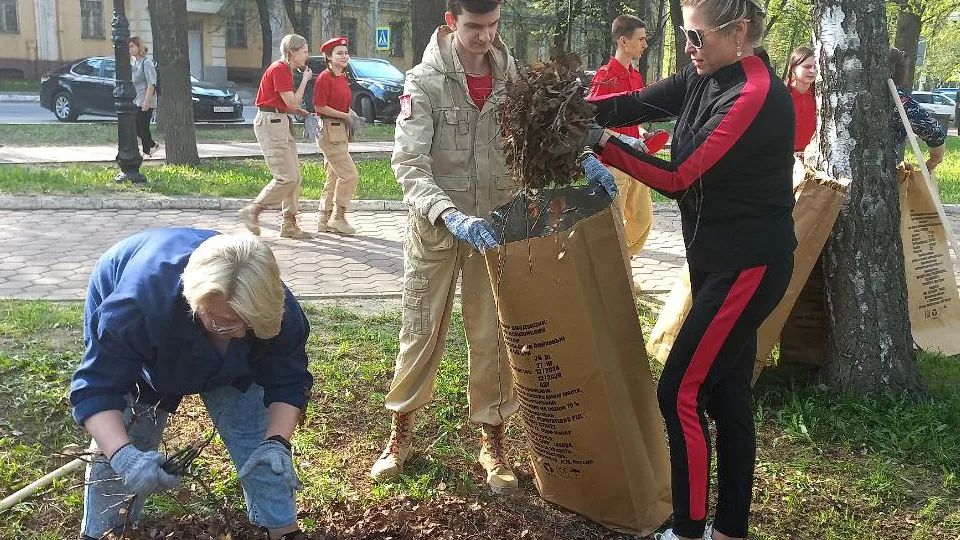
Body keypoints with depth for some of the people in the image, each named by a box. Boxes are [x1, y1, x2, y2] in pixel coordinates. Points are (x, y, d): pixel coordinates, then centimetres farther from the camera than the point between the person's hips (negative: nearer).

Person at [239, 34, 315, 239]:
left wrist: (299, 111, 5)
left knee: (294, 177, 8)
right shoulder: (279, 69, -13)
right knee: (286, 177, -12)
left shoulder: (287, 70, 17)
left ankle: (289, 224, 12)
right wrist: (305, 80, -5)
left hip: (281, 122, 10)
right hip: (270, 123, -10)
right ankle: (252, 210, 0)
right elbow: (292, 103, -15)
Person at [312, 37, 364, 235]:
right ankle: (338, 217, -1)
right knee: (349, 174, -10)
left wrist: (351, 116, 7)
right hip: (329, 131, -10)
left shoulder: (343, 78, 14)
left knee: (334, 177, 13)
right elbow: (319, 107, -16)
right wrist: (345, 116, -14)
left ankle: (324, 220, 20)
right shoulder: (325, 78, -12)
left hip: (340, 131, 10)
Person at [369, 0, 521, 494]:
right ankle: (400, 432, 26)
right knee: (421, 332, 7)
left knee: (492, 335, 8)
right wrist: (451, 216, -34)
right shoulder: (424, 81, -12)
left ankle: (491, 439, 23)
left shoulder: (513, 77, -1)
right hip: (434, 227, -2)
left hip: (494, 226, 2)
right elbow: (410, 166, -19)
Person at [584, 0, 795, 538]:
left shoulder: (757, 98, -22)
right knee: (727, 393, 13)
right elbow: (634, 104, -2)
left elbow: (680, 179, -22)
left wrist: (603, 145, -17)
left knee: (680, 392, -5)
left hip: (749, 267, -9)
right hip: (720, 261, 9)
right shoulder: (704, 80, 5)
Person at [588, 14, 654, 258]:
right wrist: (626, 141, -22)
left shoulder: (636, 76, 11)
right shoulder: (604, 77, -13)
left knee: (643, 218, 15)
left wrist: (640, 133, 6)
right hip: (613, 162, -8)